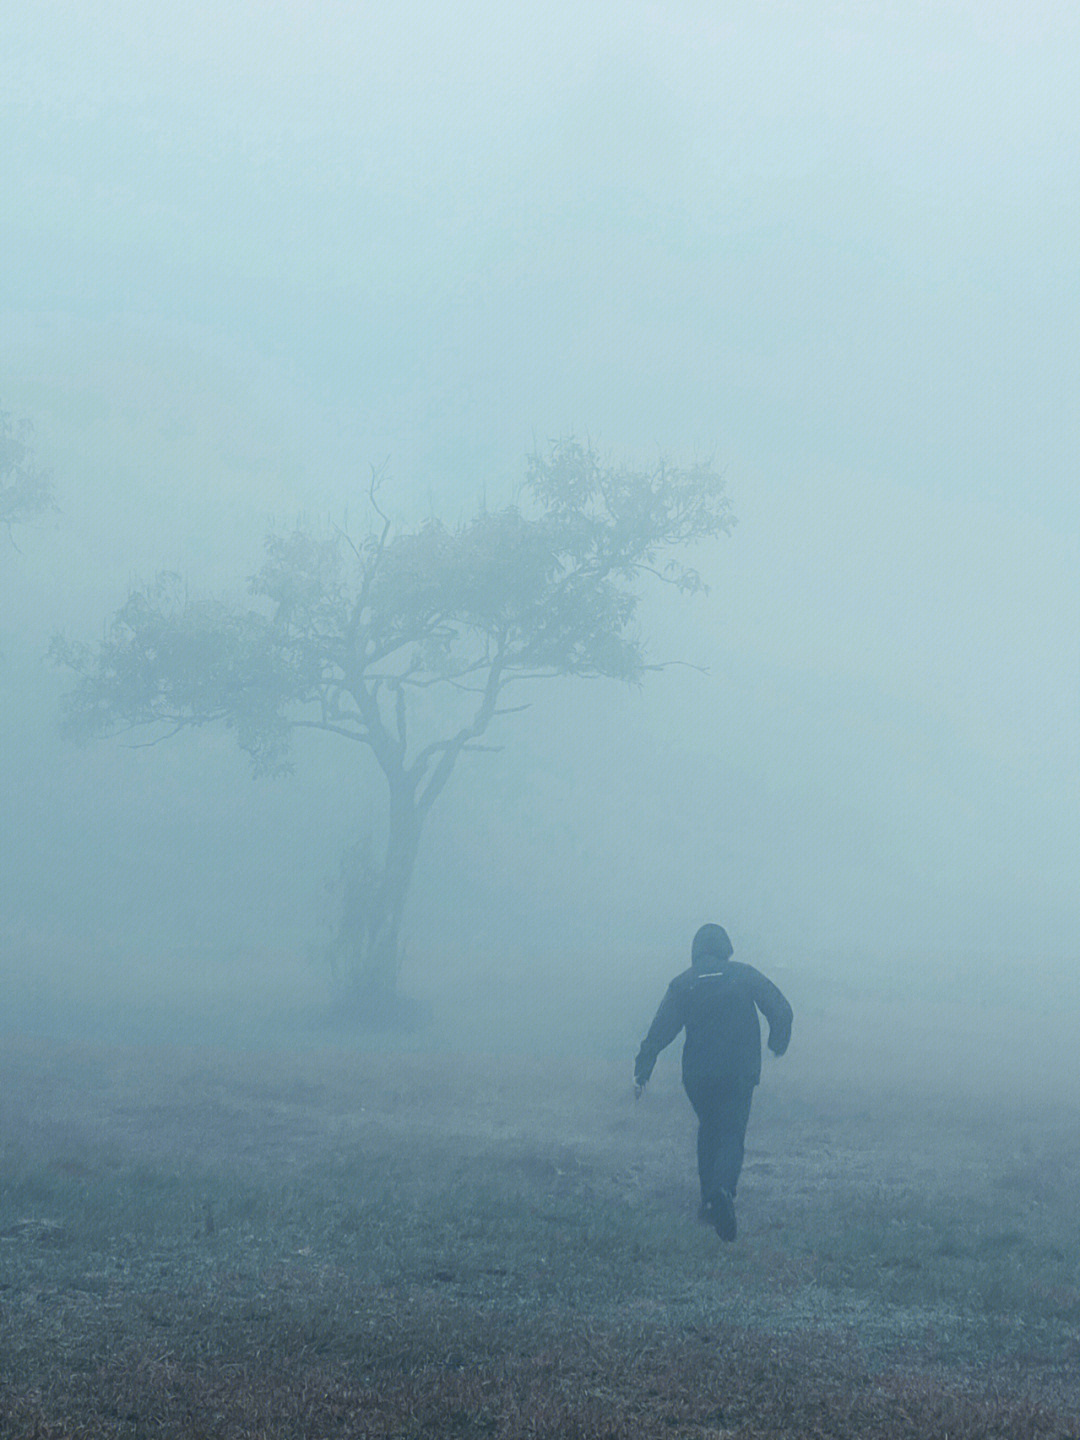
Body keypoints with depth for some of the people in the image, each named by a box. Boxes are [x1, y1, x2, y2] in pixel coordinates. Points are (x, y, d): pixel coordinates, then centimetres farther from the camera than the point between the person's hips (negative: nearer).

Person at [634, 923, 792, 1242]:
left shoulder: (682, 984, 2)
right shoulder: (745, 976, 0)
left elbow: (661, 1030, -3)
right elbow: (780, 1010, -3)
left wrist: (642, 1071, -3)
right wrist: (778, 1044, 15)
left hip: (697, 1075, 2)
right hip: (739, 1073, -2)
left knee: (708, 1131, 22)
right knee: (731, 1137, -2)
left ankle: (709, 1202, 21)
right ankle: (723, 1189, -31)